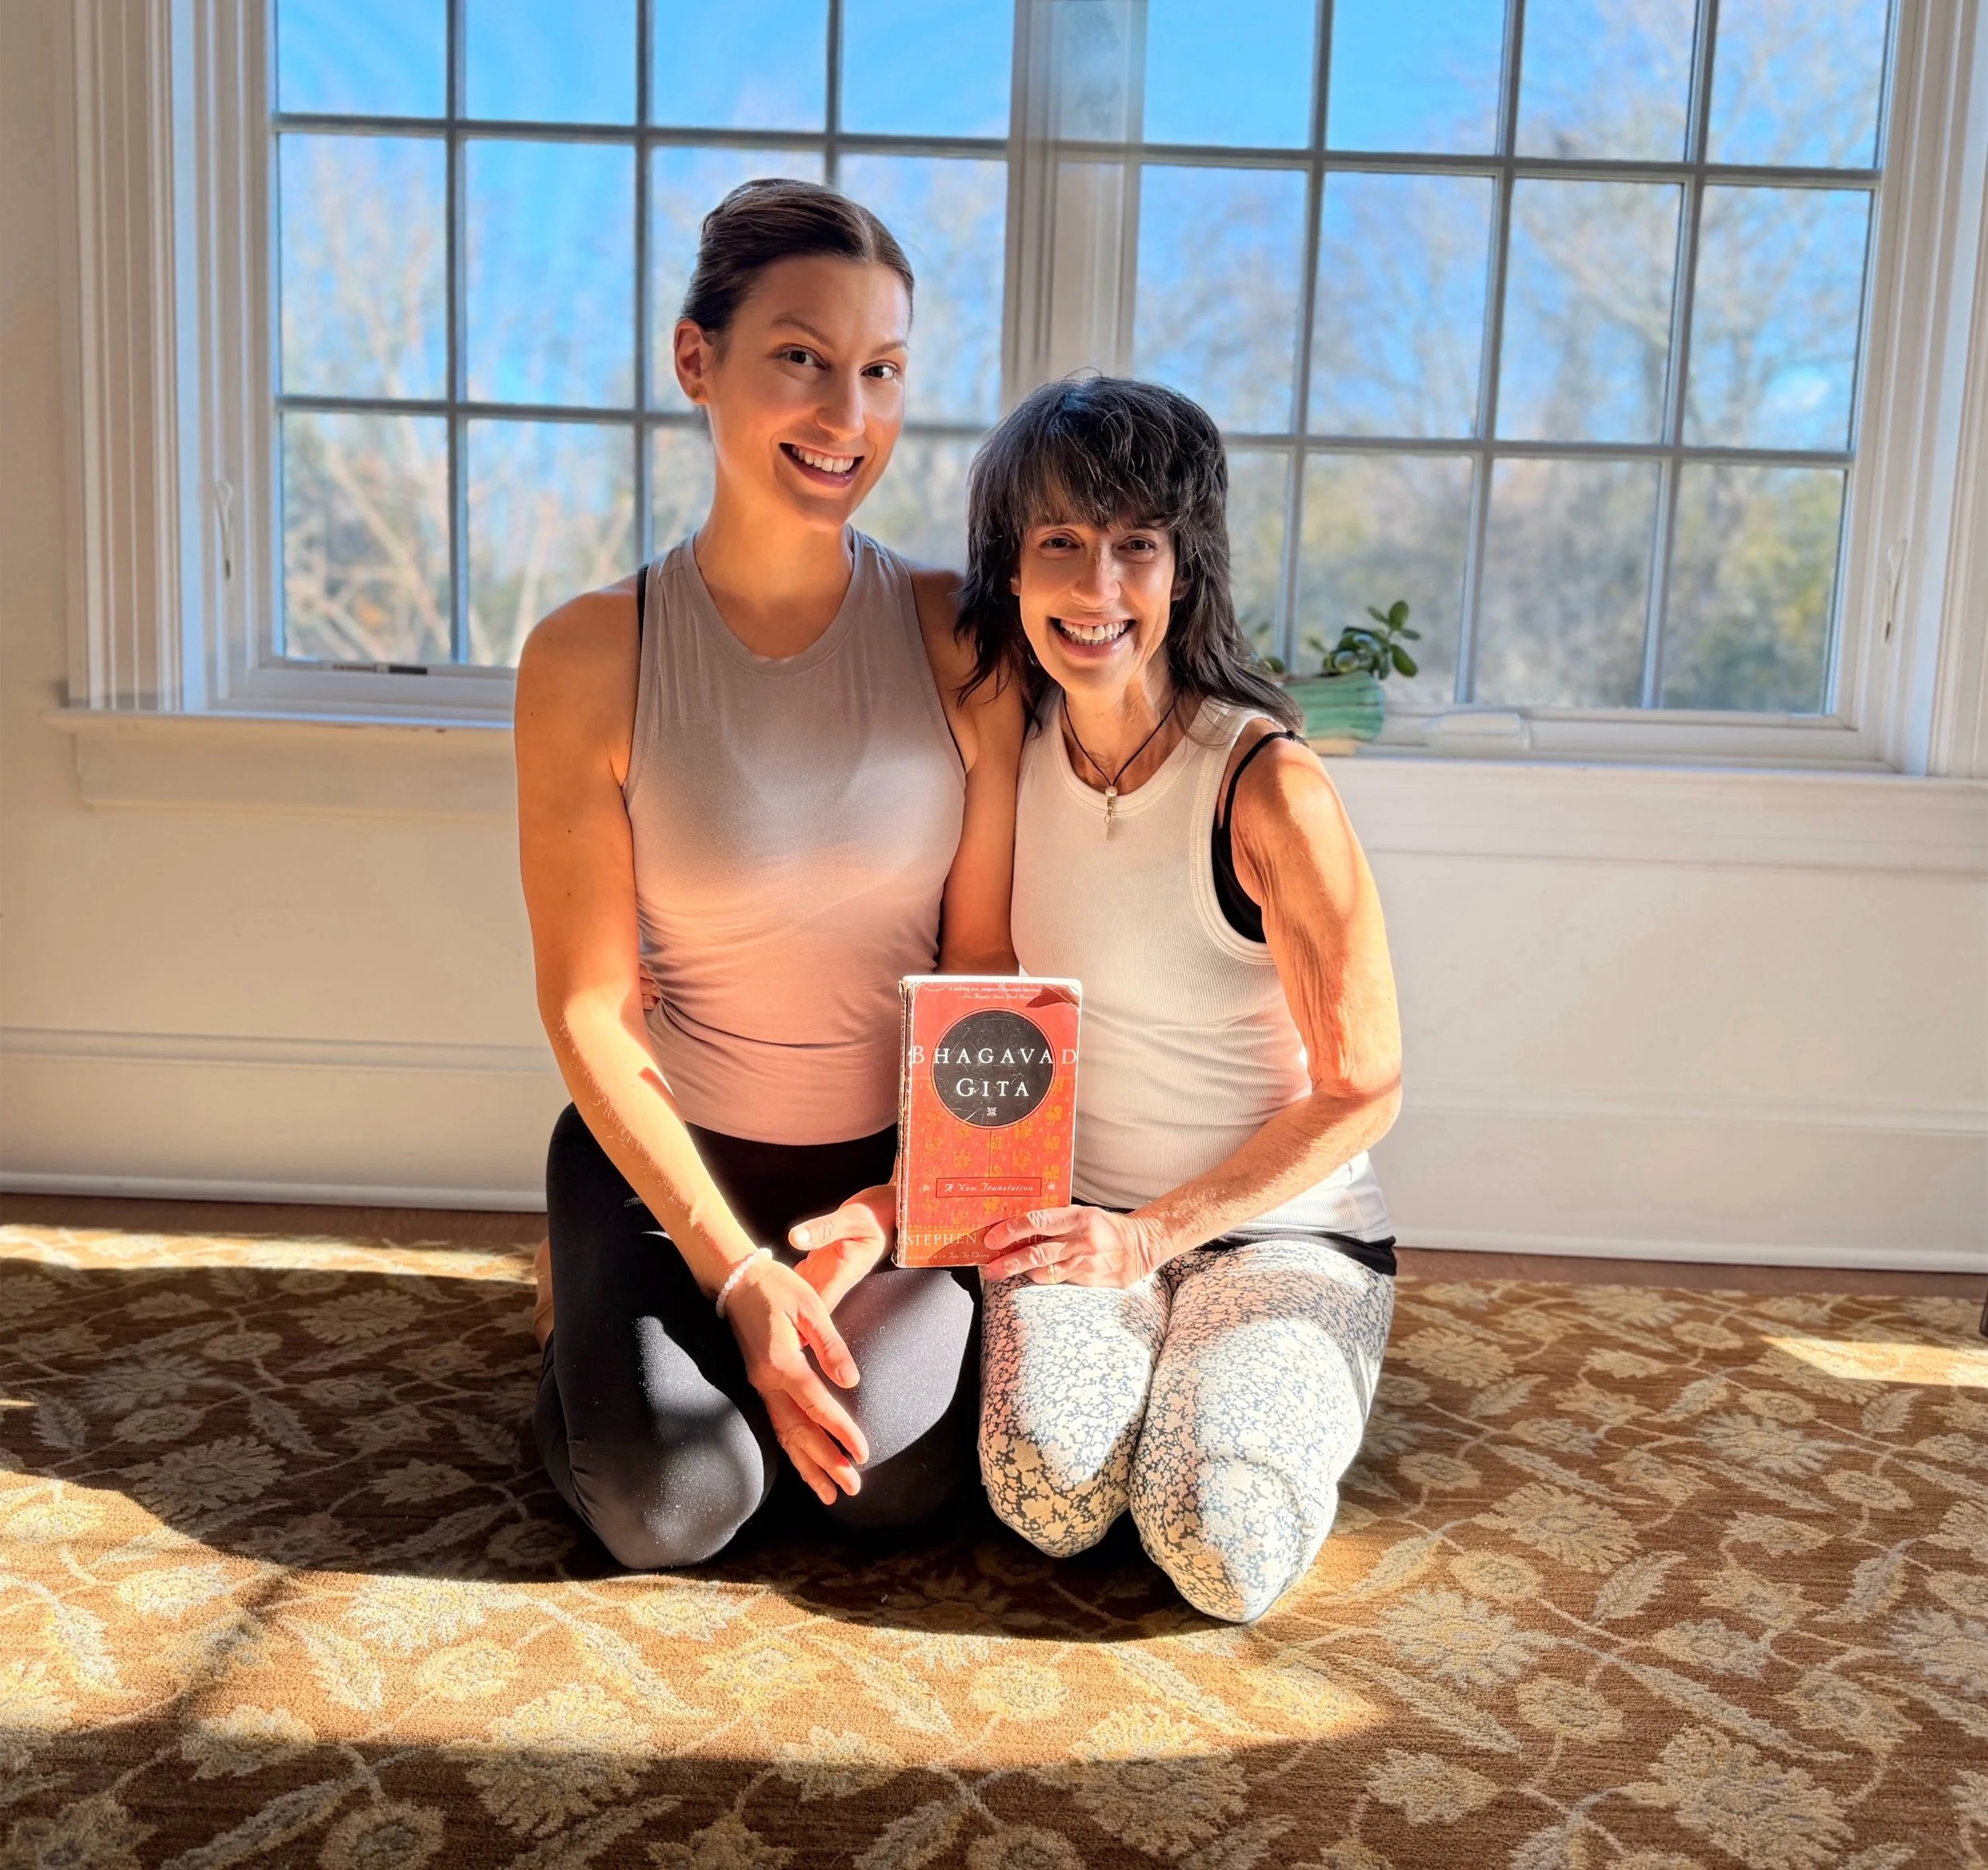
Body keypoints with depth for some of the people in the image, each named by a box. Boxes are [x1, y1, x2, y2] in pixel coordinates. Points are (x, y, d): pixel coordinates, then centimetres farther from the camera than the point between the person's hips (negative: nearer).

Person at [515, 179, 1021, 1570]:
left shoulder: (960, 638, -9)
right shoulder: (592, 658, -13)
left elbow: (983, 969, -5)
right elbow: (590, 1006, -11)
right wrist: (737, 1271, -16)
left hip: (893, 1152, 2)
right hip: (666, 1145, -1)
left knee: (895, 1486, -18)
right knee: (673, 1511, -18)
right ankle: (589, 1305, 15)